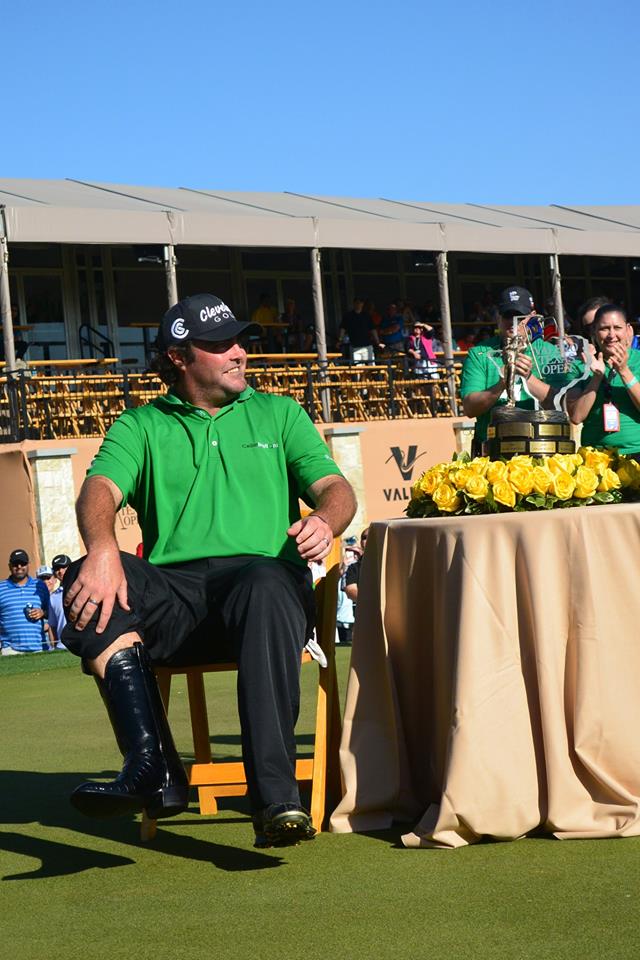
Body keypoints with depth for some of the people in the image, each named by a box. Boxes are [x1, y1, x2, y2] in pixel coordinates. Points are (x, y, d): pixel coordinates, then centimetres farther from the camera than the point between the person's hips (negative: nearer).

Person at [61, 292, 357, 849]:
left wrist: (325, 521, -15)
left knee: (268, 589, -38)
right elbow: (100, 490, 1)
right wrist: (103, 549, -24)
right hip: (172, 590, 1)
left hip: (262, 572, -1)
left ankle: (275, 798, -46)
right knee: (90, 580, -30)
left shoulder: (278, 414, 24)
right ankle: (156, 773, -38)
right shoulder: (142, 427, 20)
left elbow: (336, 487, 12)